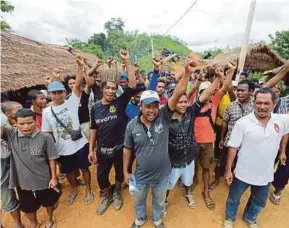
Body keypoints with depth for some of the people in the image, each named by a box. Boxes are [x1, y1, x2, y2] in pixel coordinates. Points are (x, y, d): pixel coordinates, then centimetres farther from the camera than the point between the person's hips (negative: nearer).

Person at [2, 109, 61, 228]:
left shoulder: (45, 138, -21)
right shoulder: (10, 135, -11)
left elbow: (51, 159, -13)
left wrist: (54, 177, -9)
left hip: (44, 180, -2)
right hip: (23, 181, 3)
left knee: (48, 202, 23)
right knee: (28, 206, 26)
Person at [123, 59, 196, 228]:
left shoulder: (164, 117, -19)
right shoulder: (132, 125, -15)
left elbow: (178, 94, -30)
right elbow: (128, 149, -4)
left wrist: (187, 73, -41)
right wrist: (125, 171, 2)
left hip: (162, 174, 0)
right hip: (141, 175, 1)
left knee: (159, 201, 28)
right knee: (139, 201, 28)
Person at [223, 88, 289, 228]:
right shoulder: (242, 123, -20)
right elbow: (233, 148, -15)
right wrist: (228, 169, -11)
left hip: (266, 174, 4)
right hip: (243, 173, -4)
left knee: (259, 202, 29)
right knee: (234, 198, 20)